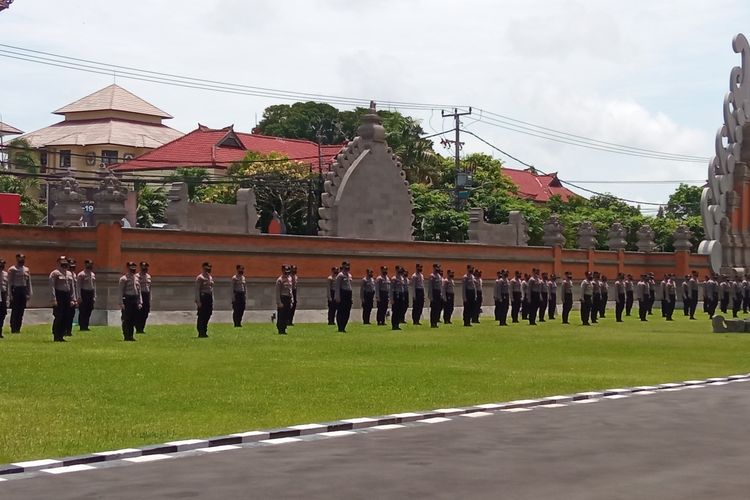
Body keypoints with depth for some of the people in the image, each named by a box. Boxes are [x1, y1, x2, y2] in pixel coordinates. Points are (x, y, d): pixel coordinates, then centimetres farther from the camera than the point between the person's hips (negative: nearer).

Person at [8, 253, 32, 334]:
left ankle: (18, 328, 13)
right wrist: (10, 295, -13)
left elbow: (29, 282, 15)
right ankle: (13, 329, 0)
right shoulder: (12, 269, -5)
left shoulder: (26, 270, 12)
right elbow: (9, 283, -7)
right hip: (15, 290, -5)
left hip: (23, 291, 6)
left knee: (21, 311, 7)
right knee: (15, 311, -5)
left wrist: (29, 294, 9)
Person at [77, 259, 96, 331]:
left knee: (89, 311, 8)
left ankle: (86, 326, 15)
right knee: (83, 311, -4)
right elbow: (79, 287, -9)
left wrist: (94, 296, 12)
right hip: (84, 293, -6)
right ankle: (82, 327, 0)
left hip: (91, 293, 7)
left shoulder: (93, 275, 13)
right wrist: (79, 297, -13)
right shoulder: (81, 275, -7)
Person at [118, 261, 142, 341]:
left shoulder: (136, 278, 17)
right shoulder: (123, 278, -5)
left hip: (135, 299, 7)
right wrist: (121, 303, -15)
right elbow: (120, 292, -9)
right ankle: (126, 336, 0)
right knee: (126, 319, -5)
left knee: (134, 319, 7)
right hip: (127, 299, -7)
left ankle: (130, 335, 15)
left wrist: (140, 302, 12)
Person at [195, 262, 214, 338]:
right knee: (201, 316, -4)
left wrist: (212, 301, 18)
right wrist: (198, 301, -18)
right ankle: (201, 332, -1)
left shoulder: (210, 277, 16)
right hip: (203, 297, -8)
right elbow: (197, 290, -12)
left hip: (209, 297, 8)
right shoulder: (200, 278, -8)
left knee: (208, 315, 8)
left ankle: (204, 331, 17)